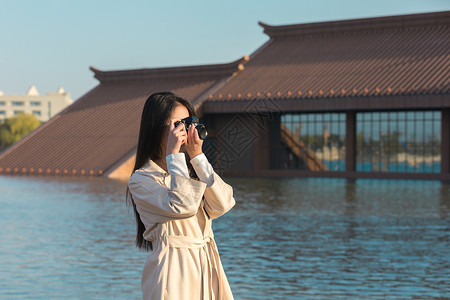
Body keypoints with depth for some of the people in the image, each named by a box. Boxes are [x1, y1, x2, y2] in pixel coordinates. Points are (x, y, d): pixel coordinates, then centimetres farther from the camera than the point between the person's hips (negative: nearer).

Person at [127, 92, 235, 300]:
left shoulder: (192, 170, 14)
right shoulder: (141, 179, -6)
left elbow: (222, 205, -3)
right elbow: (182, 206, -22)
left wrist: (197, 156, -6)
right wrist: (174, 155, -15)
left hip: (208, 267, 6)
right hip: (174, 271, -6)